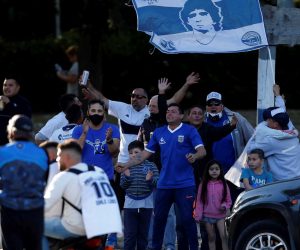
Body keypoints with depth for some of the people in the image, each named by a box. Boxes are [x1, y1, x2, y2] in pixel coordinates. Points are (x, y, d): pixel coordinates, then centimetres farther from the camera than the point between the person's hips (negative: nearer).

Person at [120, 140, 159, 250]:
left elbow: (156, 183, -6)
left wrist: (150, 179, -26)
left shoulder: (150, 166, -1)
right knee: (129, 233, -1)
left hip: (146, 204, 0)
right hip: (130, 204, 0)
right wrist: (126, 177, -17)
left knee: (143, 233, 9)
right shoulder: (127, 167, 3)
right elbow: (122, 185, 2)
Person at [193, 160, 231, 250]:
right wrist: (198, 216, -3)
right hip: (208, 215, 1)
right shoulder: (203, 185, 3)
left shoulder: (223, 185, 2)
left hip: (220, 215, -1)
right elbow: (199, 201, 3)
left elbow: (228, 200, 6)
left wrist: (224, 206, -16)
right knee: (211, 238, 6)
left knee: (224, 236, -14)